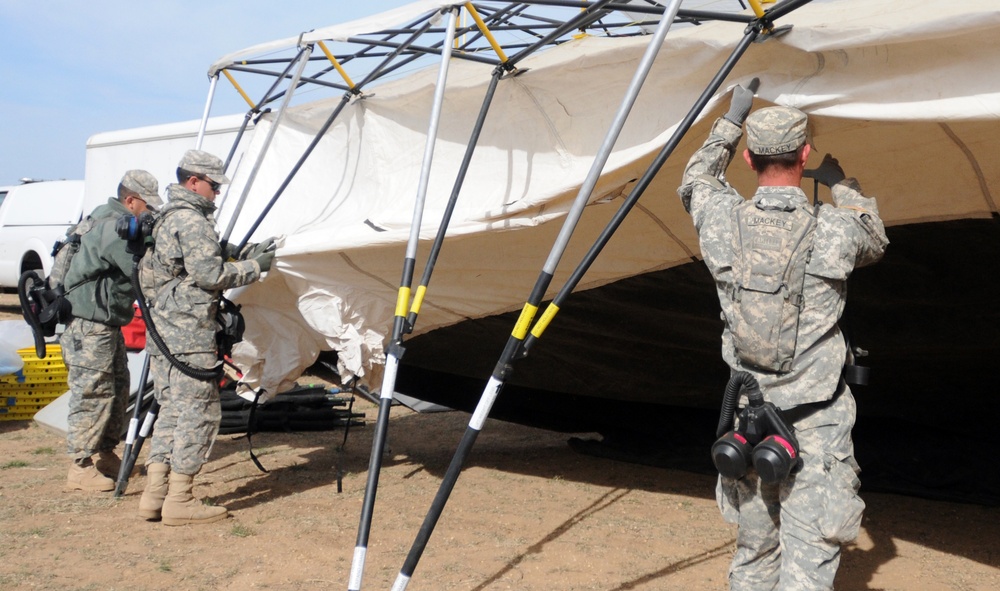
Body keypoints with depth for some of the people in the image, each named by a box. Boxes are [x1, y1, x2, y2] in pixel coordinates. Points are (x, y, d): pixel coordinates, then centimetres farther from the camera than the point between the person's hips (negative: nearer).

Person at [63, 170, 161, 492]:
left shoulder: (110, 221, 14)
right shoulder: (113, 227, -19)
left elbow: (137, 268, 16)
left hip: (107, 325, 11)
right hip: (89, 327, -11)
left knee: (118, 390, 16)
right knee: (92, 394, -5)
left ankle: (105, 455, 28)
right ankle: (81, 467, 4)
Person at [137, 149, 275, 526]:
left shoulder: (167, 218, 20)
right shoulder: (192, 219, -13)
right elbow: (209, 274, -17)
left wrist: (244, 256, 14)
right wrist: (254, 267, -6)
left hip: (162, 331, 10)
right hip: (189, 334, -10)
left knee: (172, 410, 13)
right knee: (200, 411, -4)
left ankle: (155, 495, 14)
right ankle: (179, 500, 0)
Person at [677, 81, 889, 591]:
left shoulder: (724, 220, -5)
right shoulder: (834, 229, -10)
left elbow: (694, 181, 20)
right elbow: (877, 241, 16)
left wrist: (732, 120, 26)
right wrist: (841, 185, 25)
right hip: (816, 423, -3)